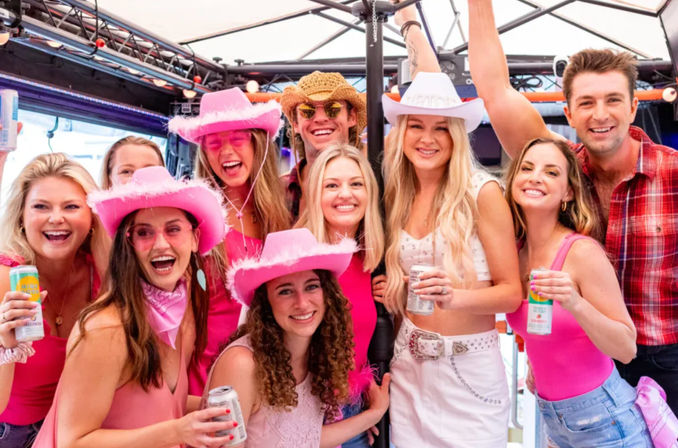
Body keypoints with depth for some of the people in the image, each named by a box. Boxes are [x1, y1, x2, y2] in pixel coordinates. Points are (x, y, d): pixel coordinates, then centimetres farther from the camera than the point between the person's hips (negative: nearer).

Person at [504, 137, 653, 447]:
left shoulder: (583, 251, -20)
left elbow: (627, 349, -18)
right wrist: (537, 369, 3)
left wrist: (577, 305, -32)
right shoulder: (514, 250, -2)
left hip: (604, 419, -5)